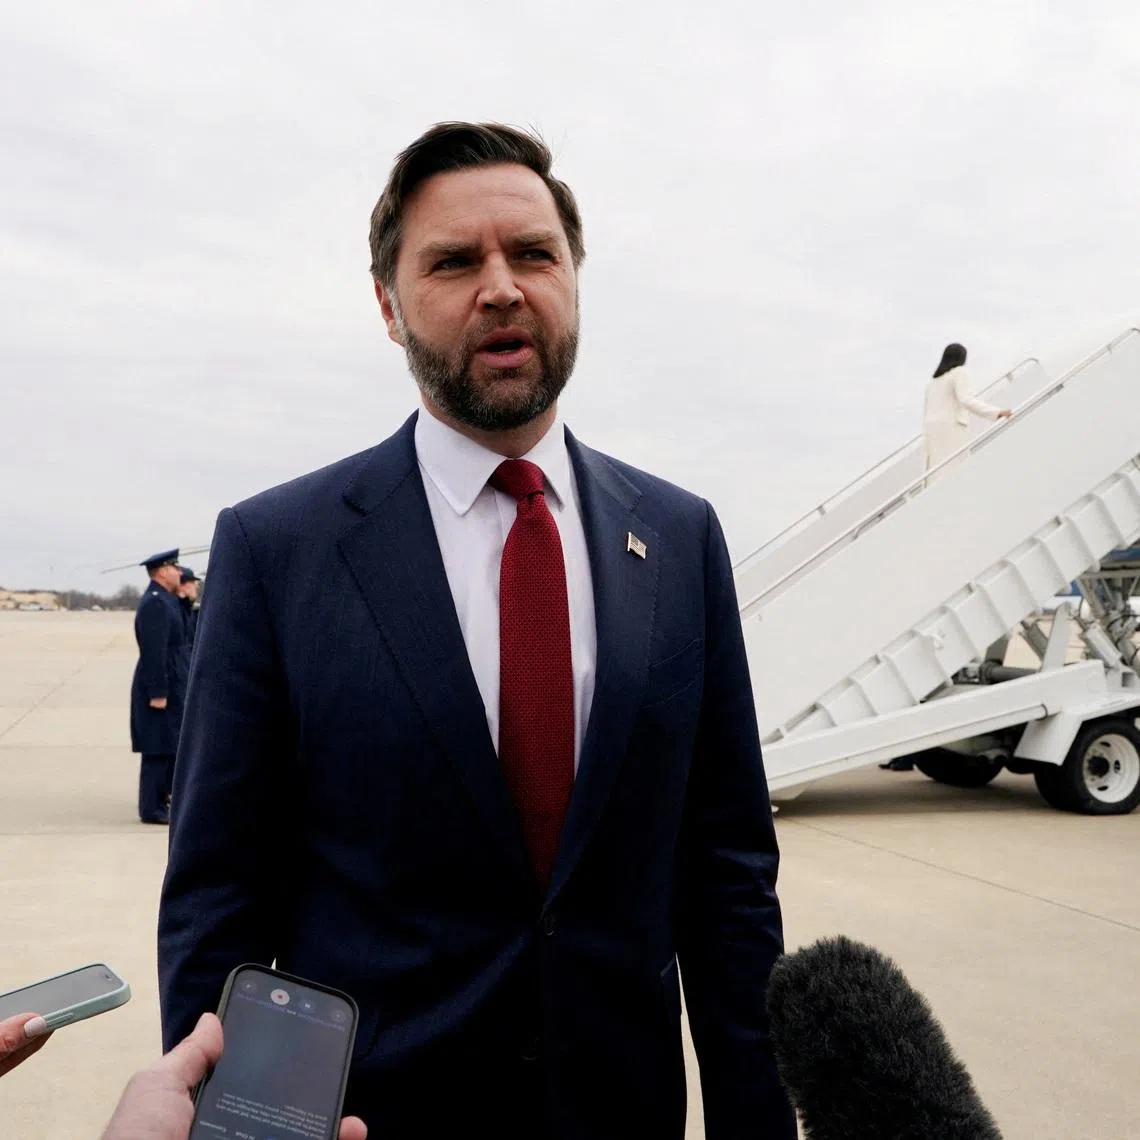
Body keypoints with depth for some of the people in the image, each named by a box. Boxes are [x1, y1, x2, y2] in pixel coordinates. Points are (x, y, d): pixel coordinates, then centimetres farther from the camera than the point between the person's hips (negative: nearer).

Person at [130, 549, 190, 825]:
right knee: (159, 750, -4)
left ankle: (161, 799, 22)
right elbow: (153, 651, -22)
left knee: (170, 747, 14)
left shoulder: (163, 600, 16)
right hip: (161, 688, -10)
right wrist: (158, 693, -23)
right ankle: (152, 809, 2)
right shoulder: (155, 603, -17)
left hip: (172, 687, 10)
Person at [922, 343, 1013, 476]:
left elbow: (926, 410, 19)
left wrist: (926, 435, 20)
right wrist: (997, 412, -25)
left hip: (932, 429, 7)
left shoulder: (934, 379, 23)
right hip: (951, 429, -7)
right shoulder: (959, 373, 0)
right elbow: (967, 400, -17)